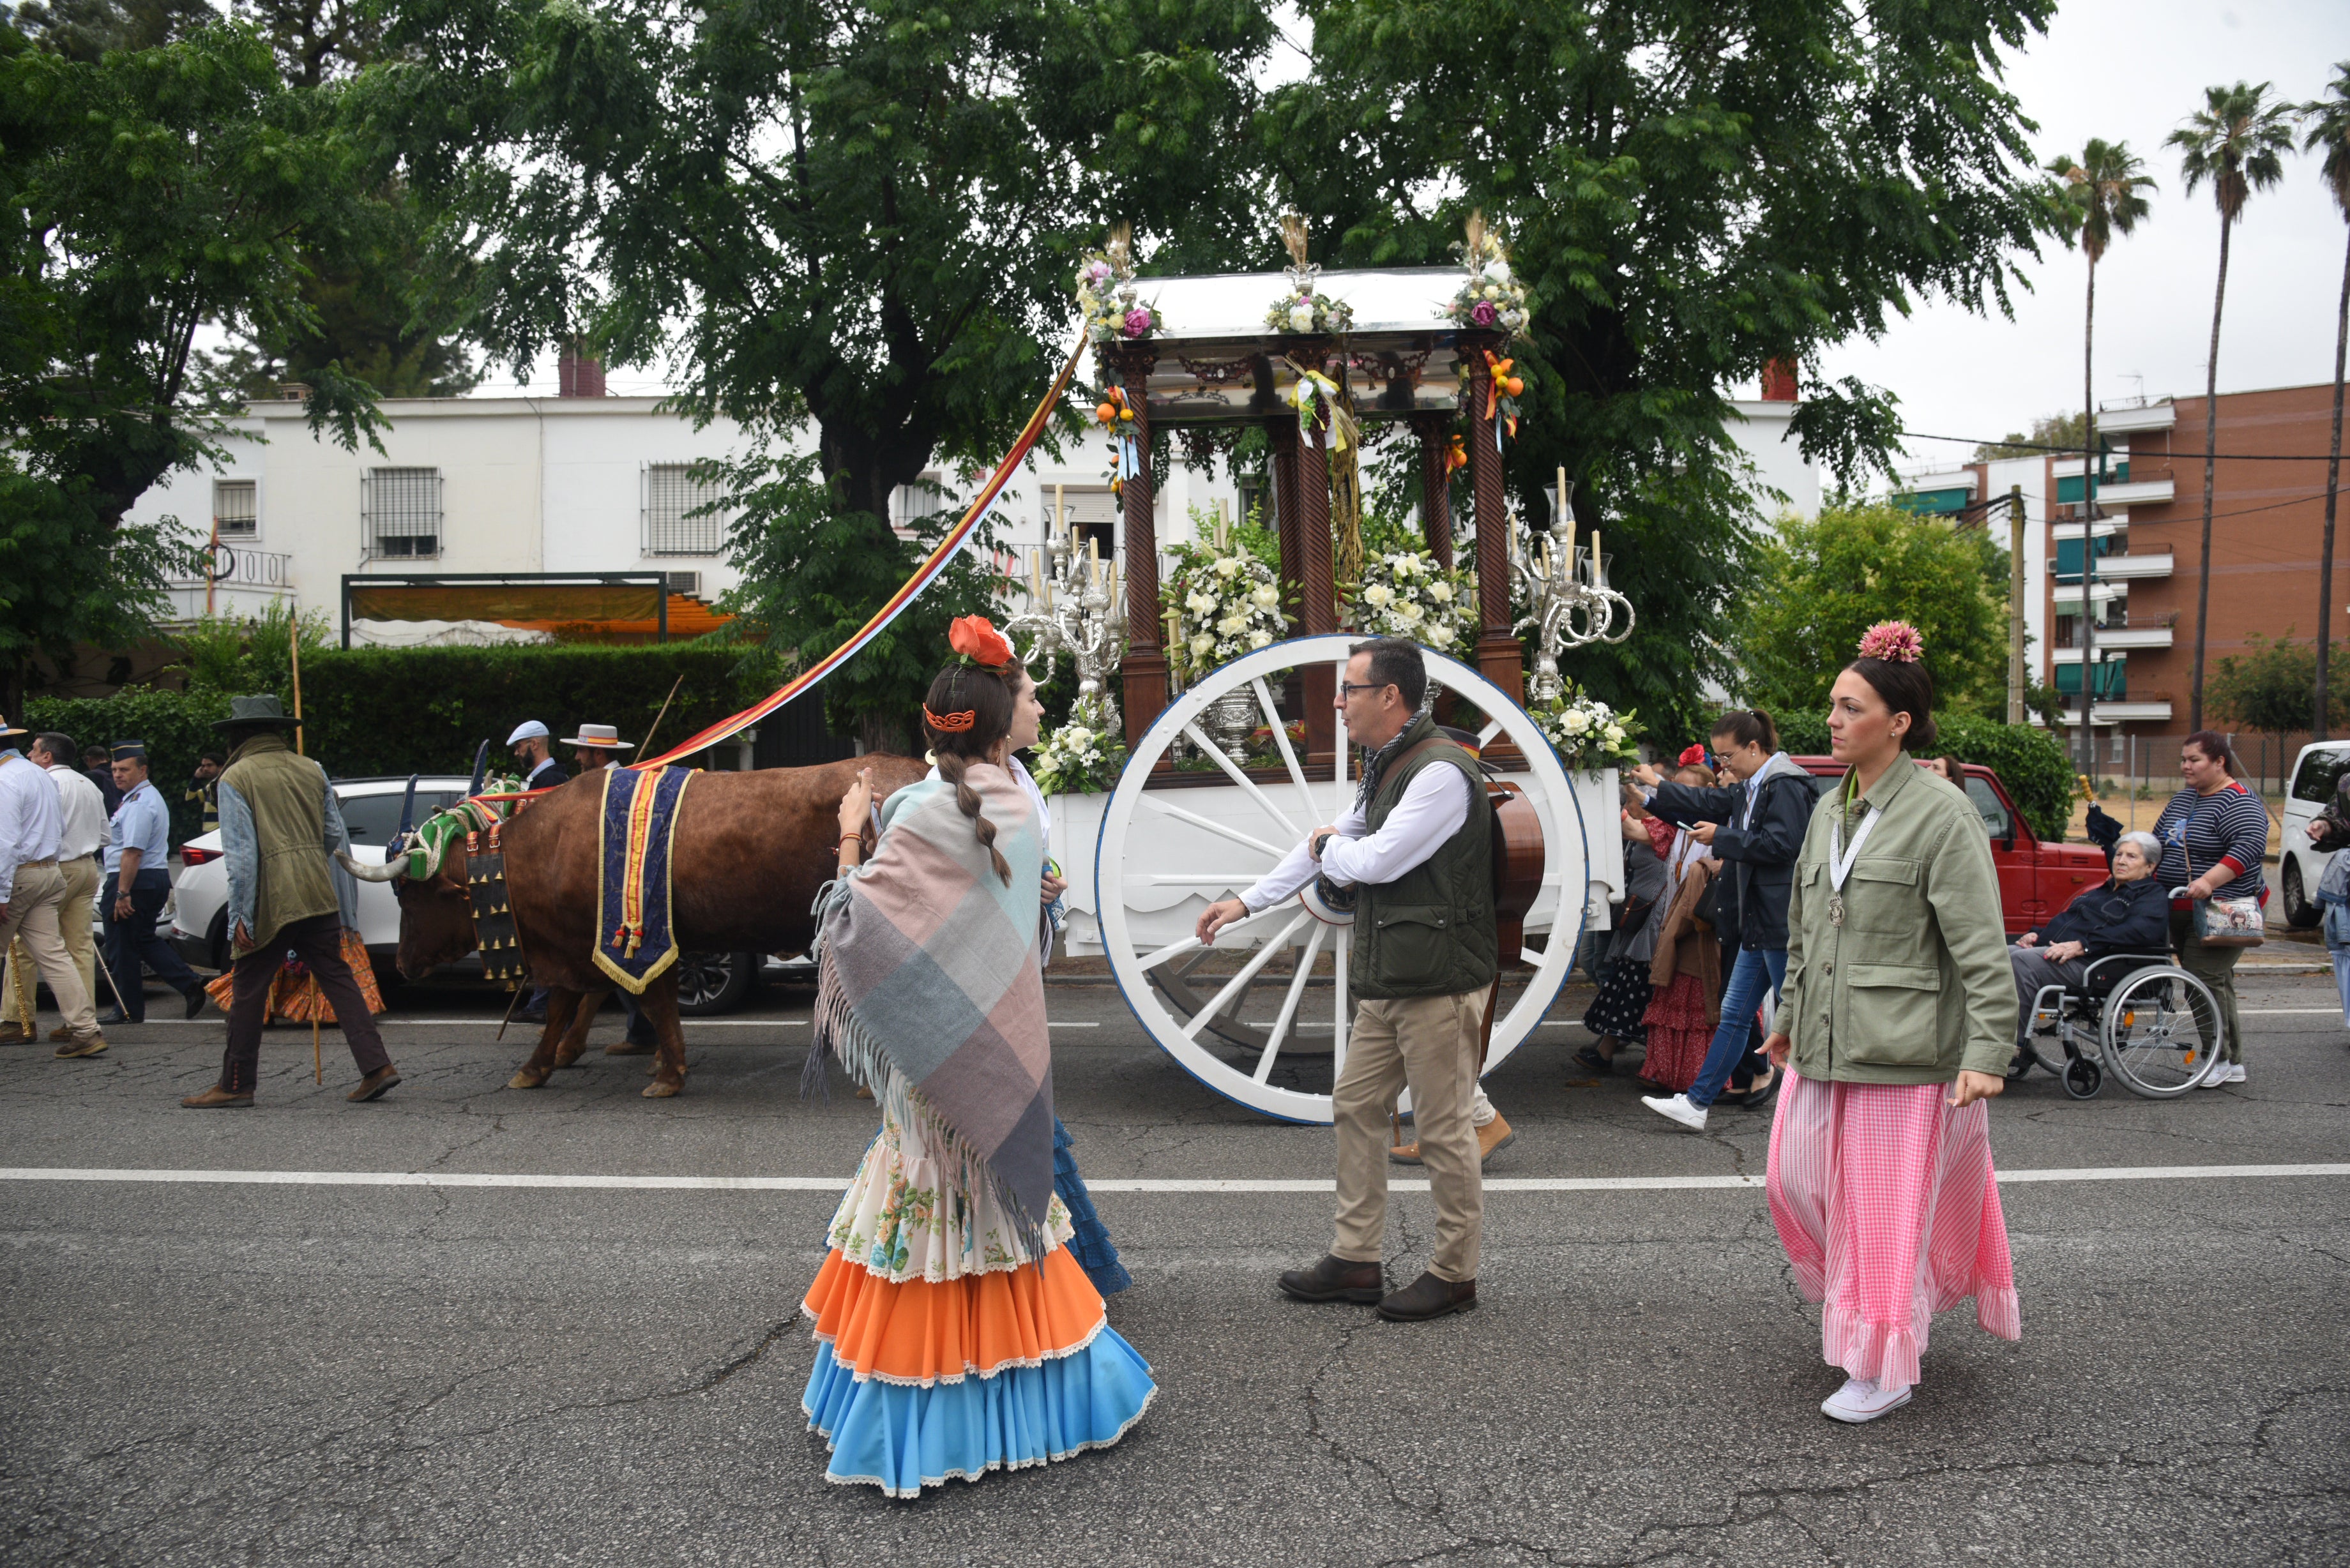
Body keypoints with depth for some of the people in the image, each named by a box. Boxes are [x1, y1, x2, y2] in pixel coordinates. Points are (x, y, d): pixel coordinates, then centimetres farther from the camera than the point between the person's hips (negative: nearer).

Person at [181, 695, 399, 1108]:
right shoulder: (311, 770, 13)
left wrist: (240, 916, -10)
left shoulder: (236, 777, -4)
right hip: (320, 895, 5)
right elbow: (336, 836, 13)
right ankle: (376, 1066, 1)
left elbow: (241, 853, -11)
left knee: (249, 990, 5)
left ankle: (235, 1085, 12)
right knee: (337, 979, 8)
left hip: (270, 901, -5)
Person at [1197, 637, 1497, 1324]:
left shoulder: (1441, 772, -17)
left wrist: (1328, 850, 1)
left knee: (1442, 1127, 0)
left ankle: (1454, 1274, 13)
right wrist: (1247, 902, 24)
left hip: (1439, 982, -10)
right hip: (1388, 980, 10)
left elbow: (1376, 861, -21)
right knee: (1356, 1106, 13)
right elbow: (1328, 843, 23)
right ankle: (1357, 1261, 23)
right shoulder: (1384, 770, 14)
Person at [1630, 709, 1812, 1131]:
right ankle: (1697, 1103, 15)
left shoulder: (1785, 785, -14)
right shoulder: (1750, 788, 15)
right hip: (1759, 922, 10)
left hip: (1782, 922, -10)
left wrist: (1721, 836, -12)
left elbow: (1780, 843, -21)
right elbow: (1711, 804, 26)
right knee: (1734, 1014, 11)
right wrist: (1657, 787, 29)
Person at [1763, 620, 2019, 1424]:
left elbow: (1982, 947, -15)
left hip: (1904, 1050, -7)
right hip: (1826, 1044, 7)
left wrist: (1988, 1051, -21)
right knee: (1796, 1181, 11)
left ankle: (1883, 1371, 15)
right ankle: (1852, 1301, 37)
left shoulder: (1941, 813, -12)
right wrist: (1790, 1014, 24)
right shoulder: (1829, 810, 11)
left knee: (1889, 1208, 1)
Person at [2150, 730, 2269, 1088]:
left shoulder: (2238, 802, -11)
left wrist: (2209, 881, -35)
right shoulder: (2183, 799, 16)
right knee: (2217, 982, 11)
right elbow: (2157, 842, 26)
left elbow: (2252, 844, -27)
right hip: (2180, 912, 9)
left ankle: (2219, 1059, -9)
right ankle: (2234, 1064, 17)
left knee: (2204, 979, -16)